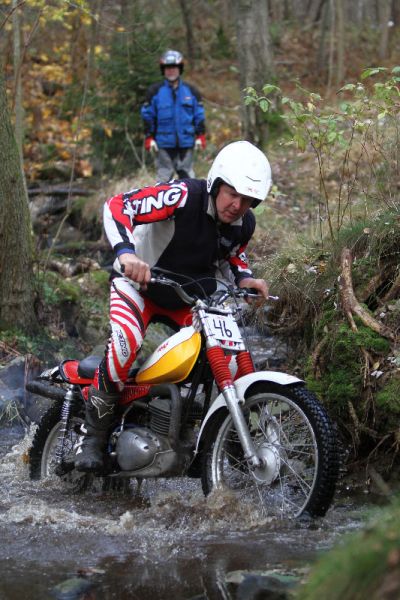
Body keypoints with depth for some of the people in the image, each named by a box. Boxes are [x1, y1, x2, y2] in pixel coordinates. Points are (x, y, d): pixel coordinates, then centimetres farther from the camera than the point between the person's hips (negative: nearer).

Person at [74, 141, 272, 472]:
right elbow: (117, 205, -35)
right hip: (138, 283, -6)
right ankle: (94, 433, -21)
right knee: (127, 340, -35)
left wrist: (244, 277, -7)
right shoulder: (182, 196, -28)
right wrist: (126, 253, -52)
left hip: (191, 298, 6)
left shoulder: (244, 223, -6)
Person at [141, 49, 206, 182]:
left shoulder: (191, 91, 7)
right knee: (164, 176, -1)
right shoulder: (155, 91, 2)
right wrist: (149, 138, -2)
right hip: (164, 143, -2)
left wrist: (200, 136, 4)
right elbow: (148, 116, 3)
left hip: (186, 142, 2)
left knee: (187, 175, 6)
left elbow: (199, 116, 9)